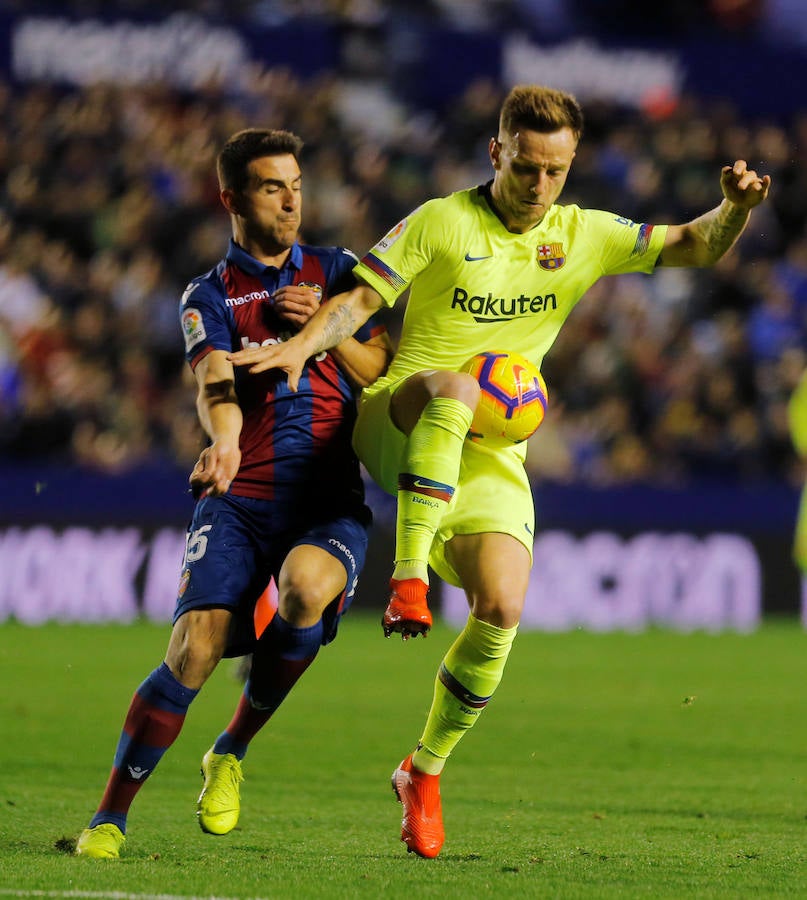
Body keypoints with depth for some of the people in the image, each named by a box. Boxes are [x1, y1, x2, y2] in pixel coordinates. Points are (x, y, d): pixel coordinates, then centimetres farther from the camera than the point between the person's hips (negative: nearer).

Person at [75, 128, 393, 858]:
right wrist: (223, 441, -31)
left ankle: (232, 751, -8)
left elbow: (384, 374, 12)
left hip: (331, 502, 1)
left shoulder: (336, 272, 17)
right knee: (196, 645, -19)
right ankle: (110, 816, -6)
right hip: (240, 499, -1)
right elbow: (215, 383, -9)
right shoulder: (210, 296, 10)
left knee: (306, 586, -32)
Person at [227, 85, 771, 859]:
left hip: (492, 454, 3)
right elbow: (361, 298, -7)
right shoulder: (441, 222, -3)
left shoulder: (585, 237, 7)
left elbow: (696, 246, 4)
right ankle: (406, 583, -44)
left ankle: (424, 772, 6)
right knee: (453, 389, -40)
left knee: (501, 608, -15)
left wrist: (736, 207, -17)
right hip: (397, 422, -3)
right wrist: (301, 346, -25)